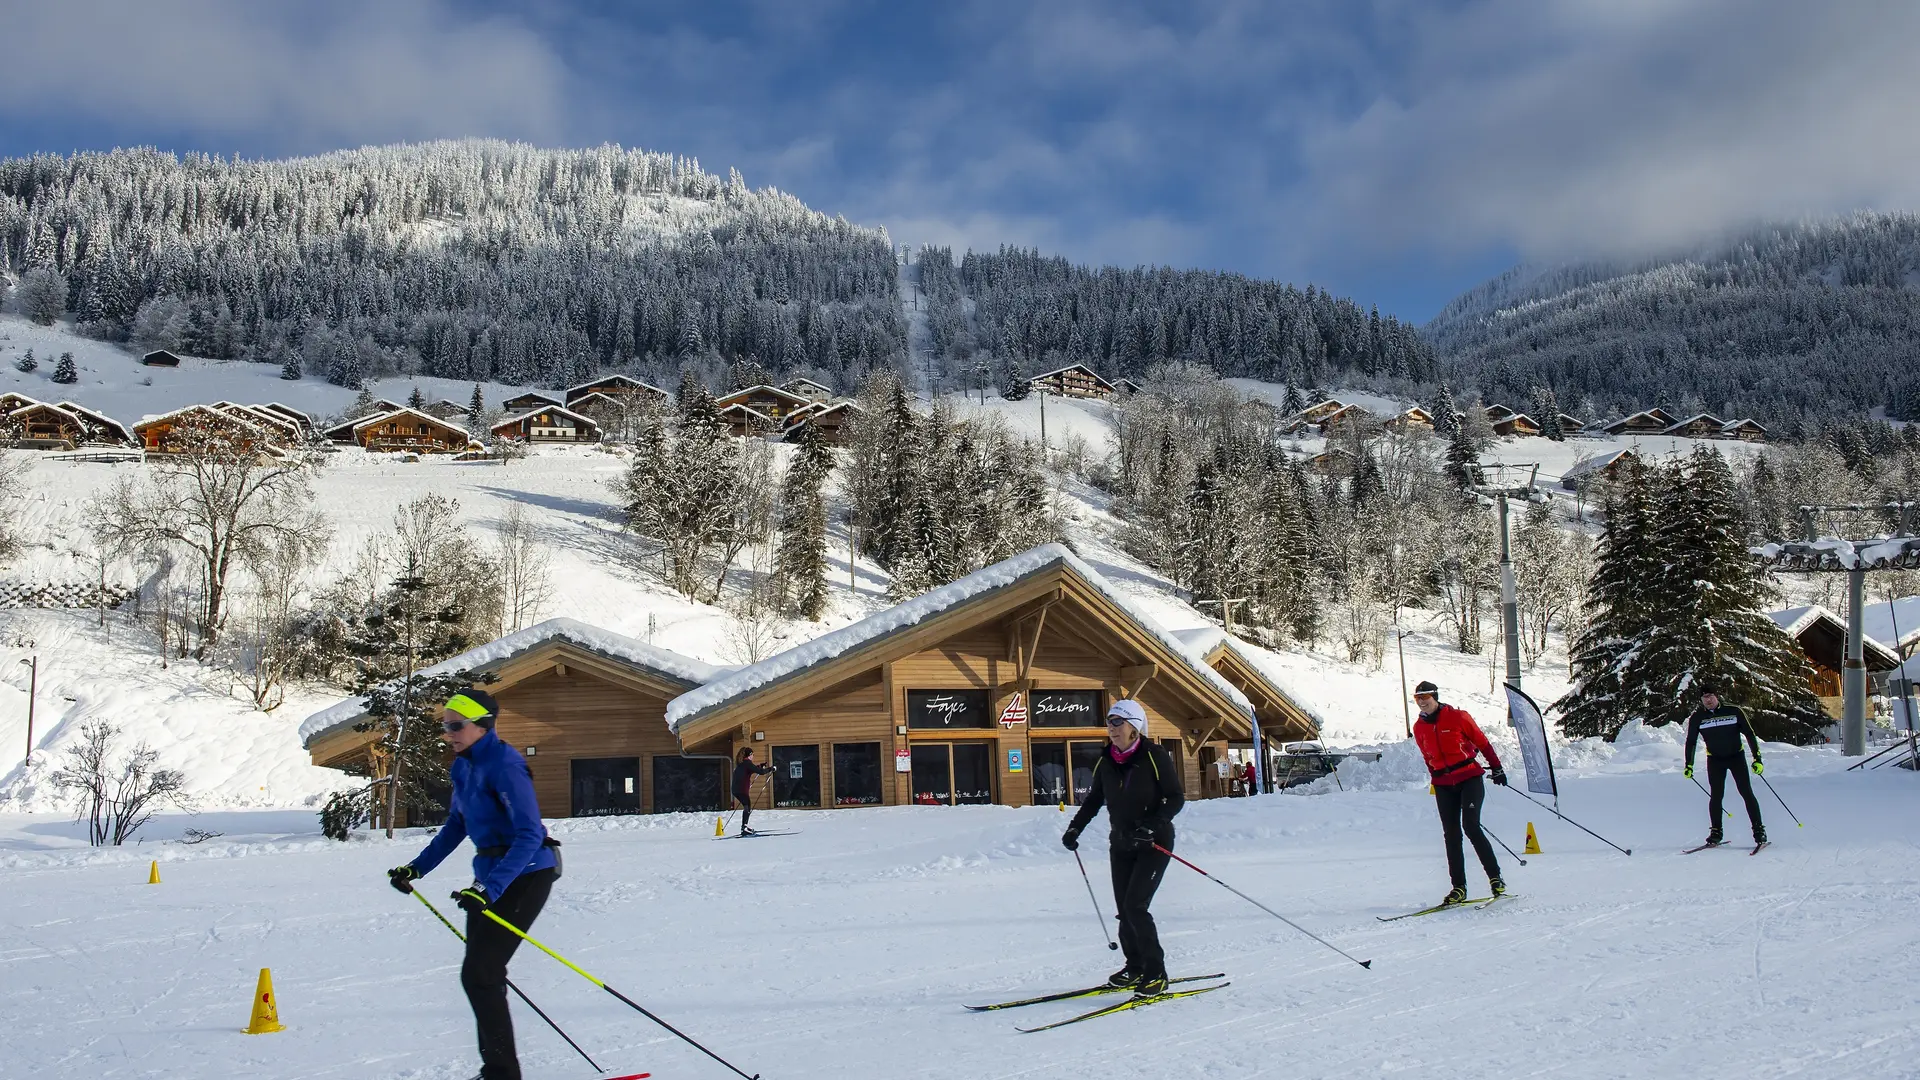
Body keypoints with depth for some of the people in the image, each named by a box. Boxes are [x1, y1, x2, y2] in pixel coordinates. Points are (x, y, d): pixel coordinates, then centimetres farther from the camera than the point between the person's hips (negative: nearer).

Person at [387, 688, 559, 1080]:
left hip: (524, 876, -9)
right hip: (490, 875, 9)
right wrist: (416, 868, 16)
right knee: (483, 973, 12)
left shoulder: (504, 765, -21)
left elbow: (530, 835, -28)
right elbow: (456, 826, 20)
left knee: (478, 974, -10)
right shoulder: (465, 765, 6)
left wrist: (489, 889, -35)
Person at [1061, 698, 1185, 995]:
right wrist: (1075, 828, 5)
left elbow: (1176, 798, -13)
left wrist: (1152, 824, -27)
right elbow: (1093, 800, 16)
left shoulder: (1155, 756, -13)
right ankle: (1135, 967, 22)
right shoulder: (1105, 762, 3)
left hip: (1154, 844, -6)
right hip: (1121, 845, 6)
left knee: (1135, 906, -15)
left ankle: (1156, 973, -4)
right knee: (1124, 910, 5)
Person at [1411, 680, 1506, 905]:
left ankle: (1495, 877, -5)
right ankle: (1459, 887, 4)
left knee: (1470, 826, -16)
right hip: (1443, 785, 4)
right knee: (1451, 834, 0)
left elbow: (1482, 742, 4)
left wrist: (1496, 768, 5)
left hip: (1470, 778, -4)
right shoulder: (1419, 728, 9)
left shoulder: (1457, 717, -4)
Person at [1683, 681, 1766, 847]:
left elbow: (1749, 734, -6)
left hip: (1736, 757, -1)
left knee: (1747, 793, -7)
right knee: (1716, 796, -6)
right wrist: (1689, 765, -2)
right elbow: (1691, 742, 2)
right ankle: (1716, 833, 4)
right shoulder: (1697, 717, -6)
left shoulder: (1734, 711, -11)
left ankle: (1759, 830, 0)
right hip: (1715, 759, 1)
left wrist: (1757, 758, -10)